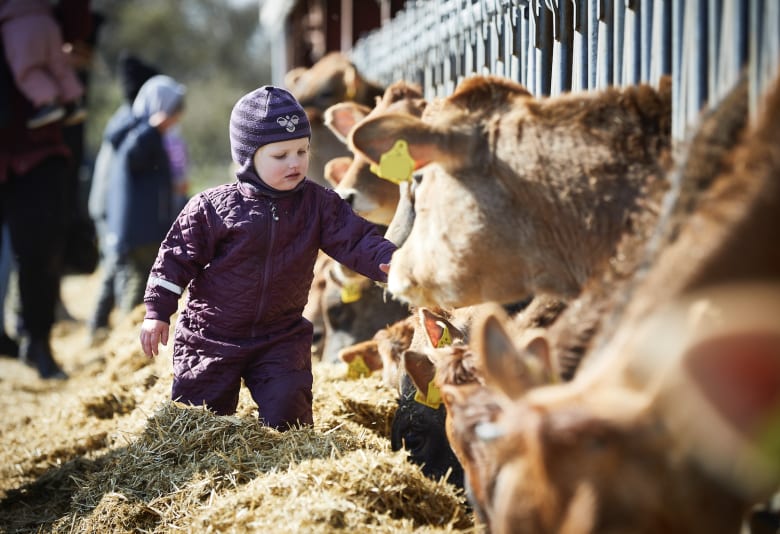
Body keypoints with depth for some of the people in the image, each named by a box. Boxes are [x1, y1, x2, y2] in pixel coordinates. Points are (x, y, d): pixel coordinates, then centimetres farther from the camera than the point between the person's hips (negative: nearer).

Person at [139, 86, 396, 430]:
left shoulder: (318, 205, -4)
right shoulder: (211, 208, -11)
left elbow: (356, 240, -9)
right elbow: (177, 258, -5)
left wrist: (389, 260, -29)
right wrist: (157, 312, -7)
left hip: (281, 338, 1)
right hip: (211, 336, -1)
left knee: (287, 416, -10)